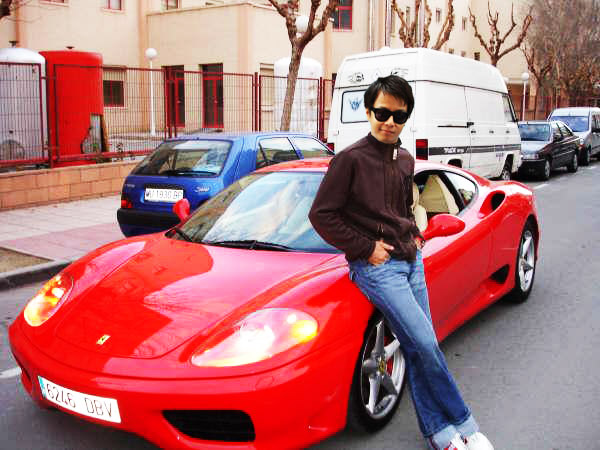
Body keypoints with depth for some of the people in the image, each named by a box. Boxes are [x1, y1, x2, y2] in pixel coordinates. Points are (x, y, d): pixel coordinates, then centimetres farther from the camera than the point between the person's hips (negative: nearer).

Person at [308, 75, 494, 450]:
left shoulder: (405, 160, 12)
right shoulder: (350, 159, -10)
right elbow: (321, 215, -10)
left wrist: (415, 237, 9)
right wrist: (366, 248, -11)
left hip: (411, 261, 7)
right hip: (376, 266, -7)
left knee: (420, 348, 8)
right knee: (424, 344, -13)